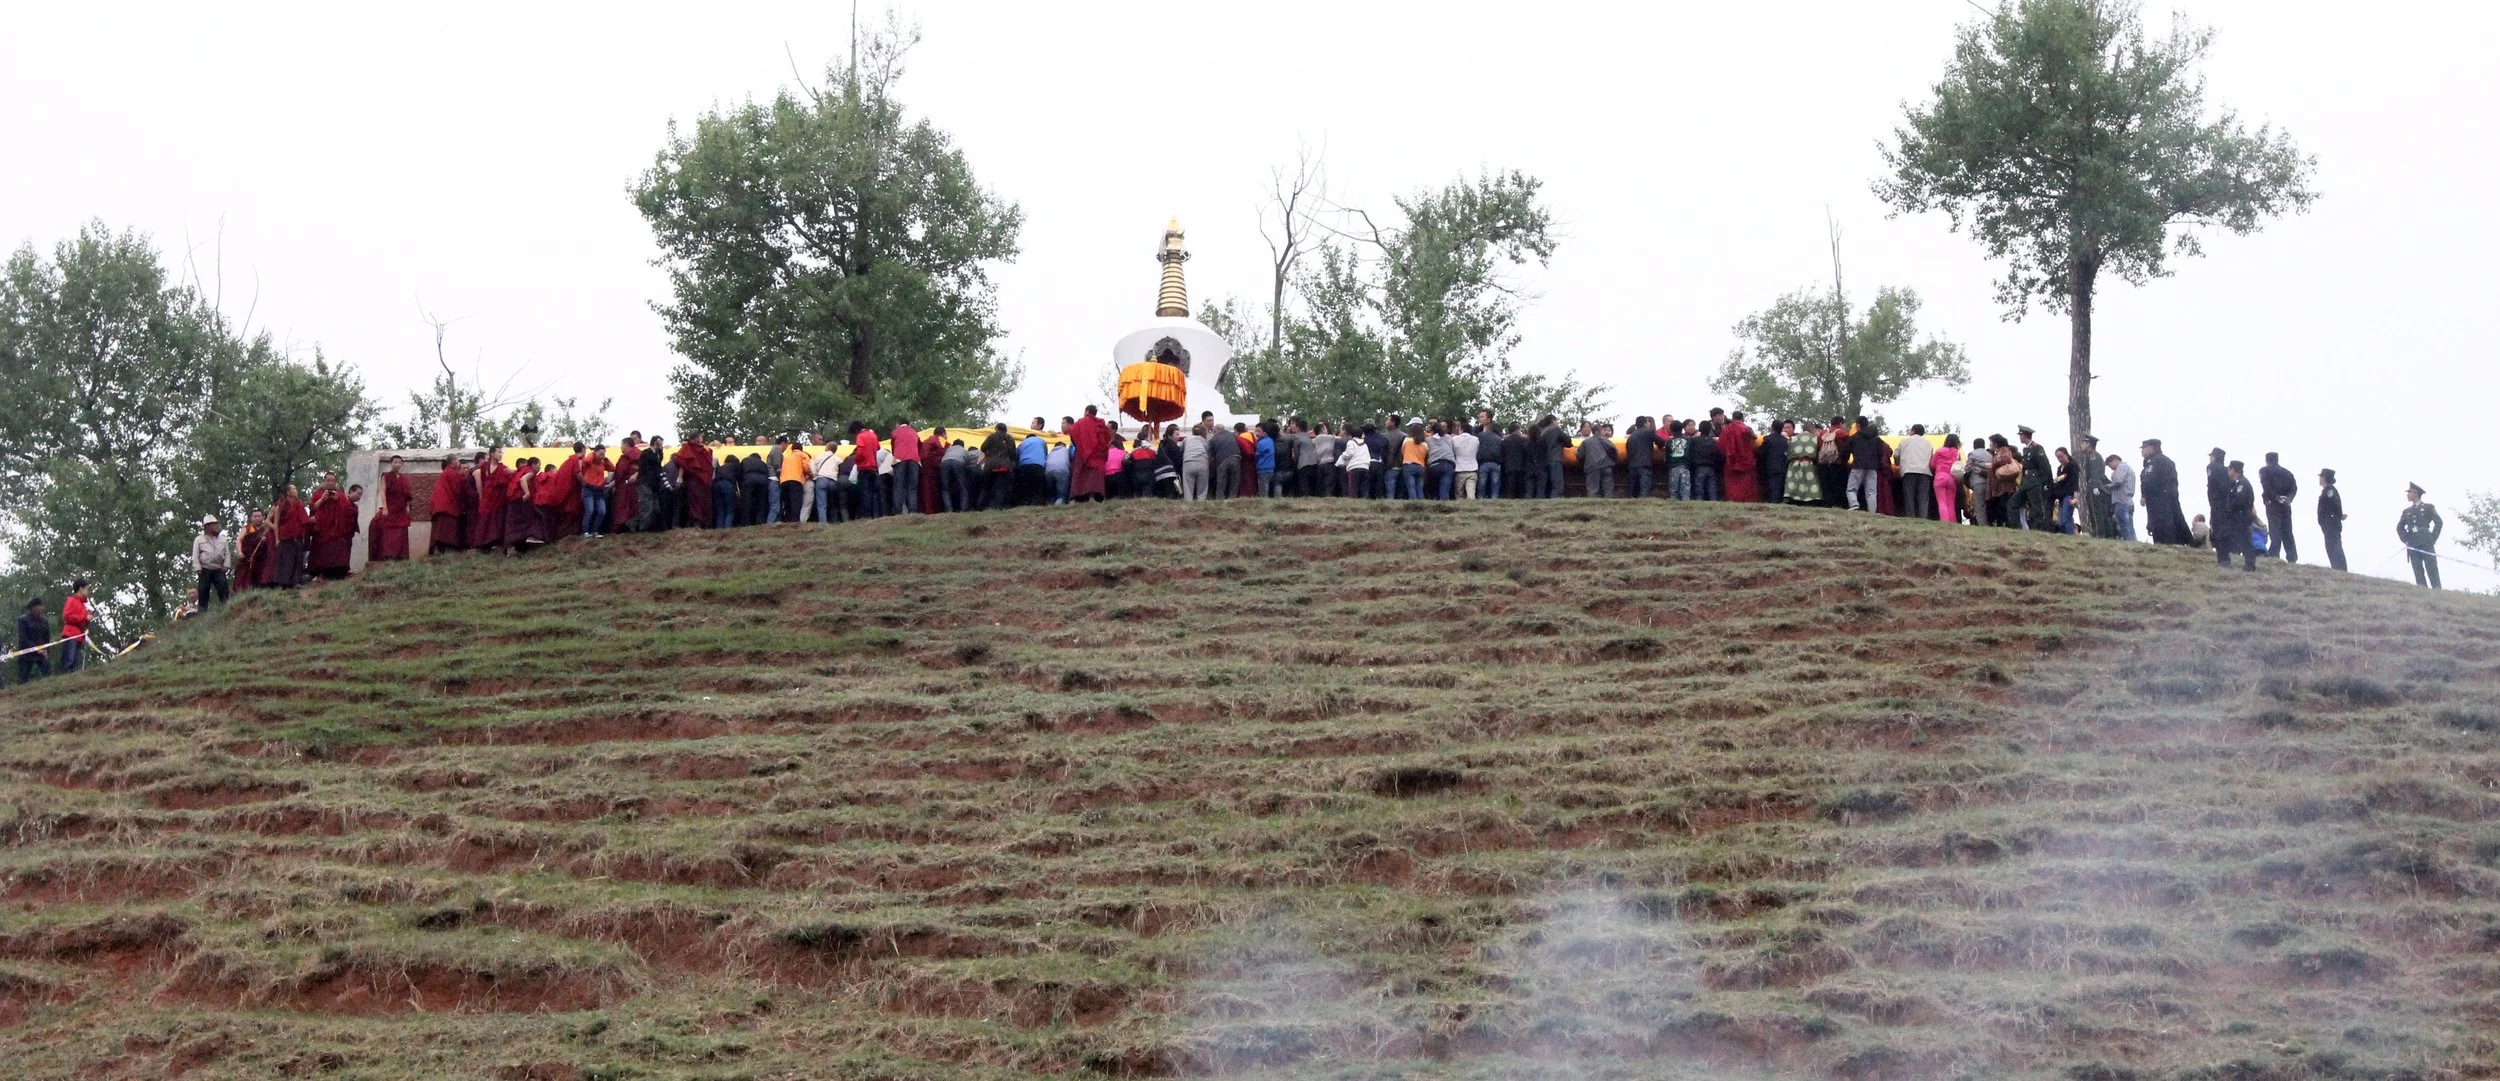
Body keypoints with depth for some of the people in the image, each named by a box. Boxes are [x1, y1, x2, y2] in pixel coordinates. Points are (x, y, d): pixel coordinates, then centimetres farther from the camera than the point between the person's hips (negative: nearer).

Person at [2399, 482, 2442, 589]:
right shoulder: (2407, 511, 18)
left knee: (2432, 571, -8)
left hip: (2426, 544, -4)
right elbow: (2400, 527, 23)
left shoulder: (2428, 508, 7)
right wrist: (2405, 539, 8)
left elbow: (2439, 523, 1)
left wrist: (2433, 538, -5)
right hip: (2413, 546, 4)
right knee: (2418, 573, -3)